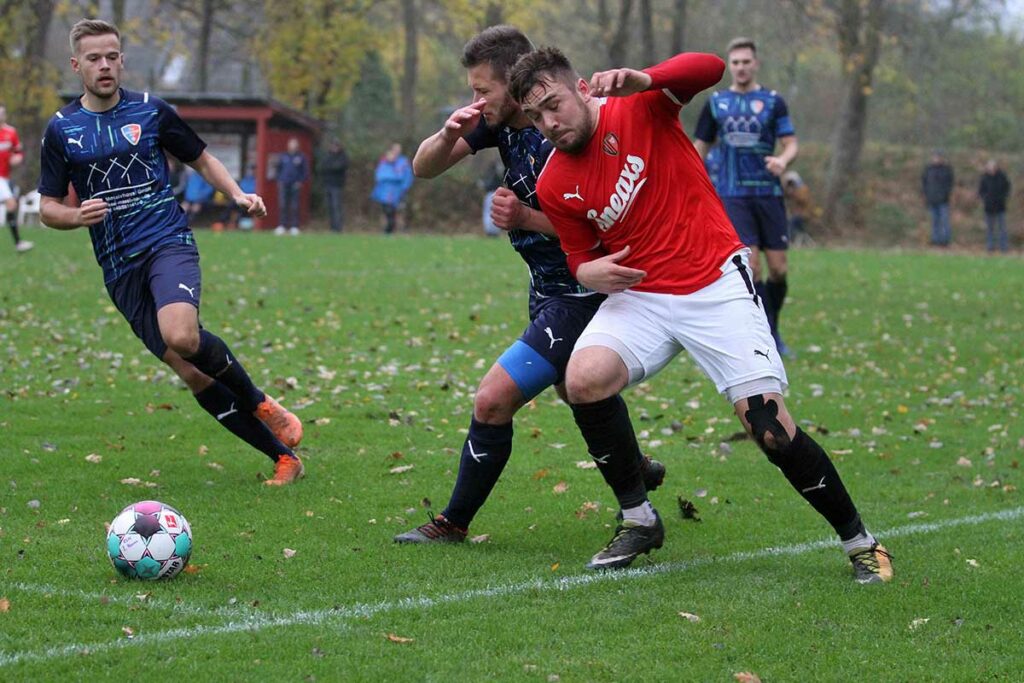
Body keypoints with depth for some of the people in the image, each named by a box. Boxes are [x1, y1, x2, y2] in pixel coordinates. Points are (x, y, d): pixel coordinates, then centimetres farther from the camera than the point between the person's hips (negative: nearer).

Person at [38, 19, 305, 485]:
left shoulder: (151, 111, 4)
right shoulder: (61, 130, 6)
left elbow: (202, 159, 16)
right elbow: (48, 208, 11)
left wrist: (238, 195, -3)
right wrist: (75, 216, -12)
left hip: (168, 242, -2)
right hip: (119, 267, 2)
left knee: (181, 336, -32)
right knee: (191, 374, -4)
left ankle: (260, 405, -7)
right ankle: (283, 457, 5)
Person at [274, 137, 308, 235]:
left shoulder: (301, 157, 6)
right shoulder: (282, 156, 11)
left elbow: (305, 172, 6)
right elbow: (278, 169, 17)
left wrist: (300, 181, -5)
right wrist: (278, 180, 5)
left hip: (295, 185, -1)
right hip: (283, 184, 1)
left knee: (294, 206, -2)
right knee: (282, 205, -5)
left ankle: (294, 226, 1)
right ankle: (282, 226, -3)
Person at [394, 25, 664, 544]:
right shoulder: (499, 122, 0)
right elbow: (423, 168, 0)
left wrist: (526, 218, -30)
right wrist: (448, 135, -21)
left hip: (581, 296, -10)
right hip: (550, 291, 10)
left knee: (492, 400, -12)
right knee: (576, 393, 28)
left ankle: (454, 523, 2)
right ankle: (636, 473, 50)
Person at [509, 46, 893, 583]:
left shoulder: (636, 108, -9)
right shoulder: (553, 187, 2)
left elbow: (709, 68, -25)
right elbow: (579, 257, 14)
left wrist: (641, 81, -43)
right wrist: (591, 271, -11)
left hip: (716, 283, -4)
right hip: (640, 295, 4)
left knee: (769, 426, -13)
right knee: (583, 378, -23)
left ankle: (860, 543, 5)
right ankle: (638, 520, -3)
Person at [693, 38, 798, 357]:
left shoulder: (772, 101, 4)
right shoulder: (716, 102, 8)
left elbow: (791, 144, 1)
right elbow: (700, 148, 14)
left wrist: (783, 160, -22)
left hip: (768, 193, 0)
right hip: (733, 195, 0)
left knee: (779, 269, -1)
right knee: (751, 266, -12)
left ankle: (772, 331, 21)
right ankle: (767, 338, -5)